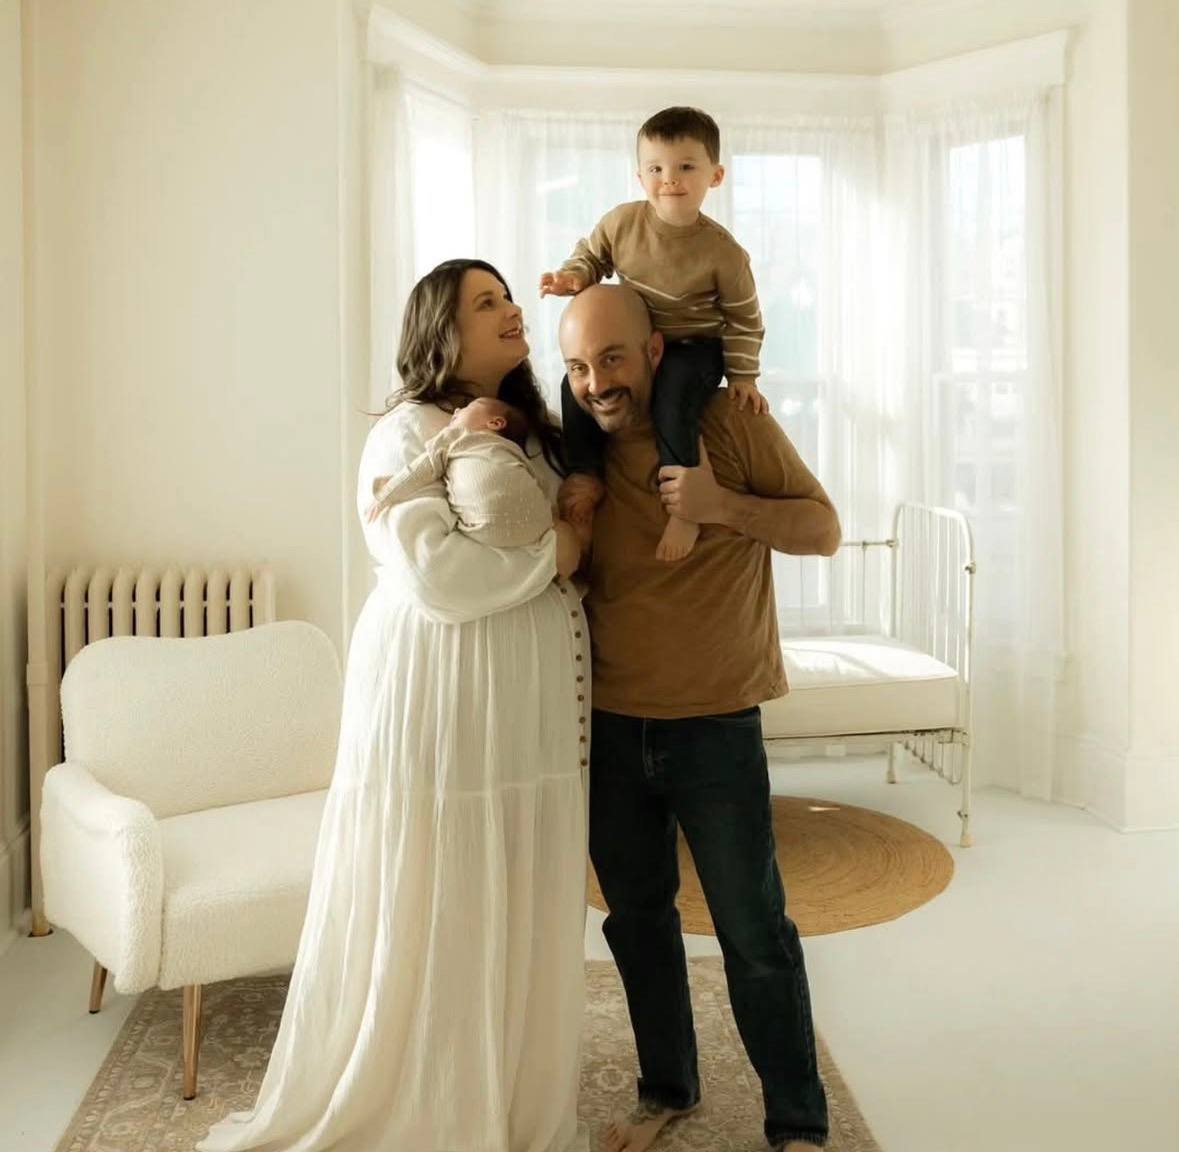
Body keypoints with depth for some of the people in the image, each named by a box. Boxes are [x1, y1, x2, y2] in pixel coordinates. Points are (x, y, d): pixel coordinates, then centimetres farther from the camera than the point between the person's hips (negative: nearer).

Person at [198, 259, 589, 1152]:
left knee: (524, 917, 13)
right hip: (442, 700, -7)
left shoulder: (539, 433, 17)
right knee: (427, 919, 2)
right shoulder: (407, 434, -7)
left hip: (533, 706, 7)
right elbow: (433, 572, -19)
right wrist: (550, 554, -10)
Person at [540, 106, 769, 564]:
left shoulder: (723, 252, -18)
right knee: (576, 384, -12)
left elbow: (744, 319, -6)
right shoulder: (621, 222, -11)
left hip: (695, 347, -4)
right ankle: (587, 477, 4)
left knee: (672, 397, -32)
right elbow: (591, 255, 8)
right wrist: (573, 276, -14)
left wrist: (742, 375, -9)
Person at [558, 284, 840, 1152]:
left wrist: (725, 506, -22)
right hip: (608, 728, 4)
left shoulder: (733, 423, -8)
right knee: (638, 919, 16)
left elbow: (825, 530, -3)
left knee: (755, 933, 4)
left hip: (716, 727, -3)